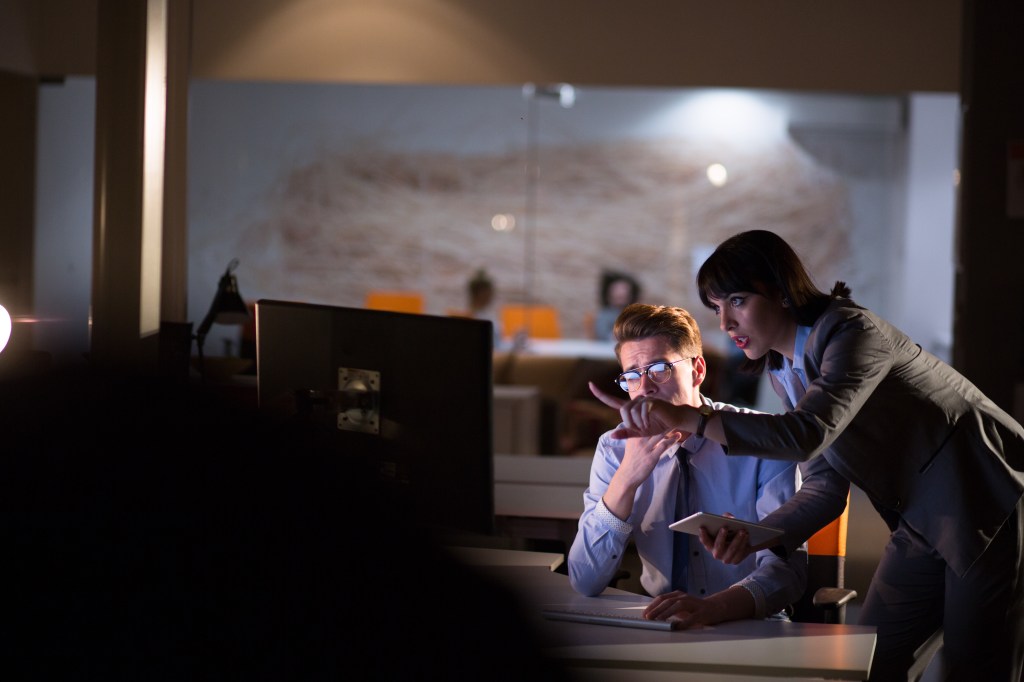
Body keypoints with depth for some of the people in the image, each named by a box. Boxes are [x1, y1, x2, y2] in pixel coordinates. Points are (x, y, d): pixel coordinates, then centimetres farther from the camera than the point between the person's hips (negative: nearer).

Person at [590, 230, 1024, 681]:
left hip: (987, 508, -8)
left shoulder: (853, 333, -22)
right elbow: (825, 487, 2)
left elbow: (809, 433, -39)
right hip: (922, 523, 9)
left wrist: (687, 418, -45)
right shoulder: (781, 369, 4)